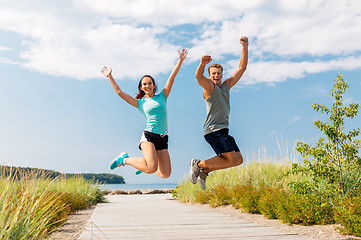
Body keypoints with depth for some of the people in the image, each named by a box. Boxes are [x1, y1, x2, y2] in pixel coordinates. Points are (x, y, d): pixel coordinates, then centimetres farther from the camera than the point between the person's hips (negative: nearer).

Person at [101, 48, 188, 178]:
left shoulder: (162, 97, 13)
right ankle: (125, 159, -1)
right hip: (148, 136, -3)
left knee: (166, 174, -2)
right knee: (152, 168, -26)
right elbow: (119, 92, 9)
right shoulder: (140, 103, 9)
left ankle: (144, 166, 27)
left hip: (163, 138, 4)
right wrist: (109, 76, 12)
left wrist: (180, 60, 3)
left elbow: (172, 77, 8)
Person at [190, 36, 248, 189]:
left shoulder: (226, 85, 16)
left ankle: (205, 170, 13)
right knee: (232, 159, -14)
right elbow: (199, 77, -27)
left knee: (238, 159, 8)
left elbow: (242, 68, 15)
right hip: (213, 130, -8)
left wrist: (245, 48, 6)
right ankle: (199, 165, -1)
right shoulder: (209, 86, -3)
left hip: (223, 130, 8)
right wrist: (202, 64, -47)